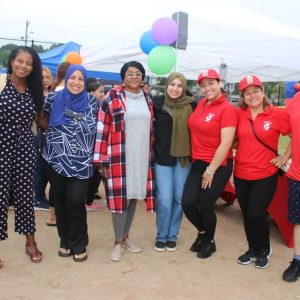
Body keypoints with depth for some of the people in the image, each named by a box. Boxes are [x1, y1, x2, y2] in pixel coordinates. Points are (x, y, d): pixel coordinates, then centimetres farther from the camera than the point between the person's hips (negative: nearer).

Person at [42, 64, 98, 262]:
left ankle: (79, 244, 14)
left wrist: (73, 115, -14)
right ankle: (65, 240, 28)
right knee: (60, 201, 10)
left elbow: (90, 127, -7)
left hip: (79, 162, -2)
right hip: (56, 159, 3)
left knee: (75, 202, -6)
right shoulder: (54, 98, 6)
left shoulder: (91, 102, 1)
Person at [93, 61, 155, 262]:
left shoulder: (147, 99, 12)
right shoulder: (112, 97, -4)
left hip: (141, 156, 5)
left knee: (134, 195, 11)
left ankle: (126, 236, 28)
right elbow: (102, 129, -6)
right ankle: (118, 242, 12)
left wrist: (152, 155, 14)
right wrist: (101, 159, -10)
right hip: (119, 156, -5)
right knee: (120, 196, -3)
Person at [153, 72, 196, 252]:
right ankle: (161, 236, 20)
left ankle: (172, 236, 26)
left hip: (184, 158, 2)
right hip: (162, 157, -1)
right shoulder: (157, 103, -3)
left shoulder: (191, 105, 0)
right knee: (164, 200, -2)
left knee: (179, 199, 8)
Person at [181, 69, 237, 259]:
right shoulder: (201, 104, 6)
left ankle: (209, 242, 32)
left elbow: (226, 144, -17)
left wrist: (211, 170, -14)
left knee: (205, 206, 3)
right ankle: (202, 232, 33)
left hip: (219, 166, -6)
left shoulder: (228, 109, -14)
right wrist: (196, 159, 13)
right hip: (198, 163, 6)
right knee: (187, 203, 2)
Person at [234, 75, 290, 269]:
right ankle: (253, 249, 34)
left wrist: (285, 157, -2)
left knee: (256, 214, -6)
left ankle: (264, 250, 22)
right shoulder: (239, 114, 1)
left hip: (265, 175, -3)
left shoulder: (278, 114, -7)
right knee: (247, 215, 12)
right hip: (241, 174, 4)